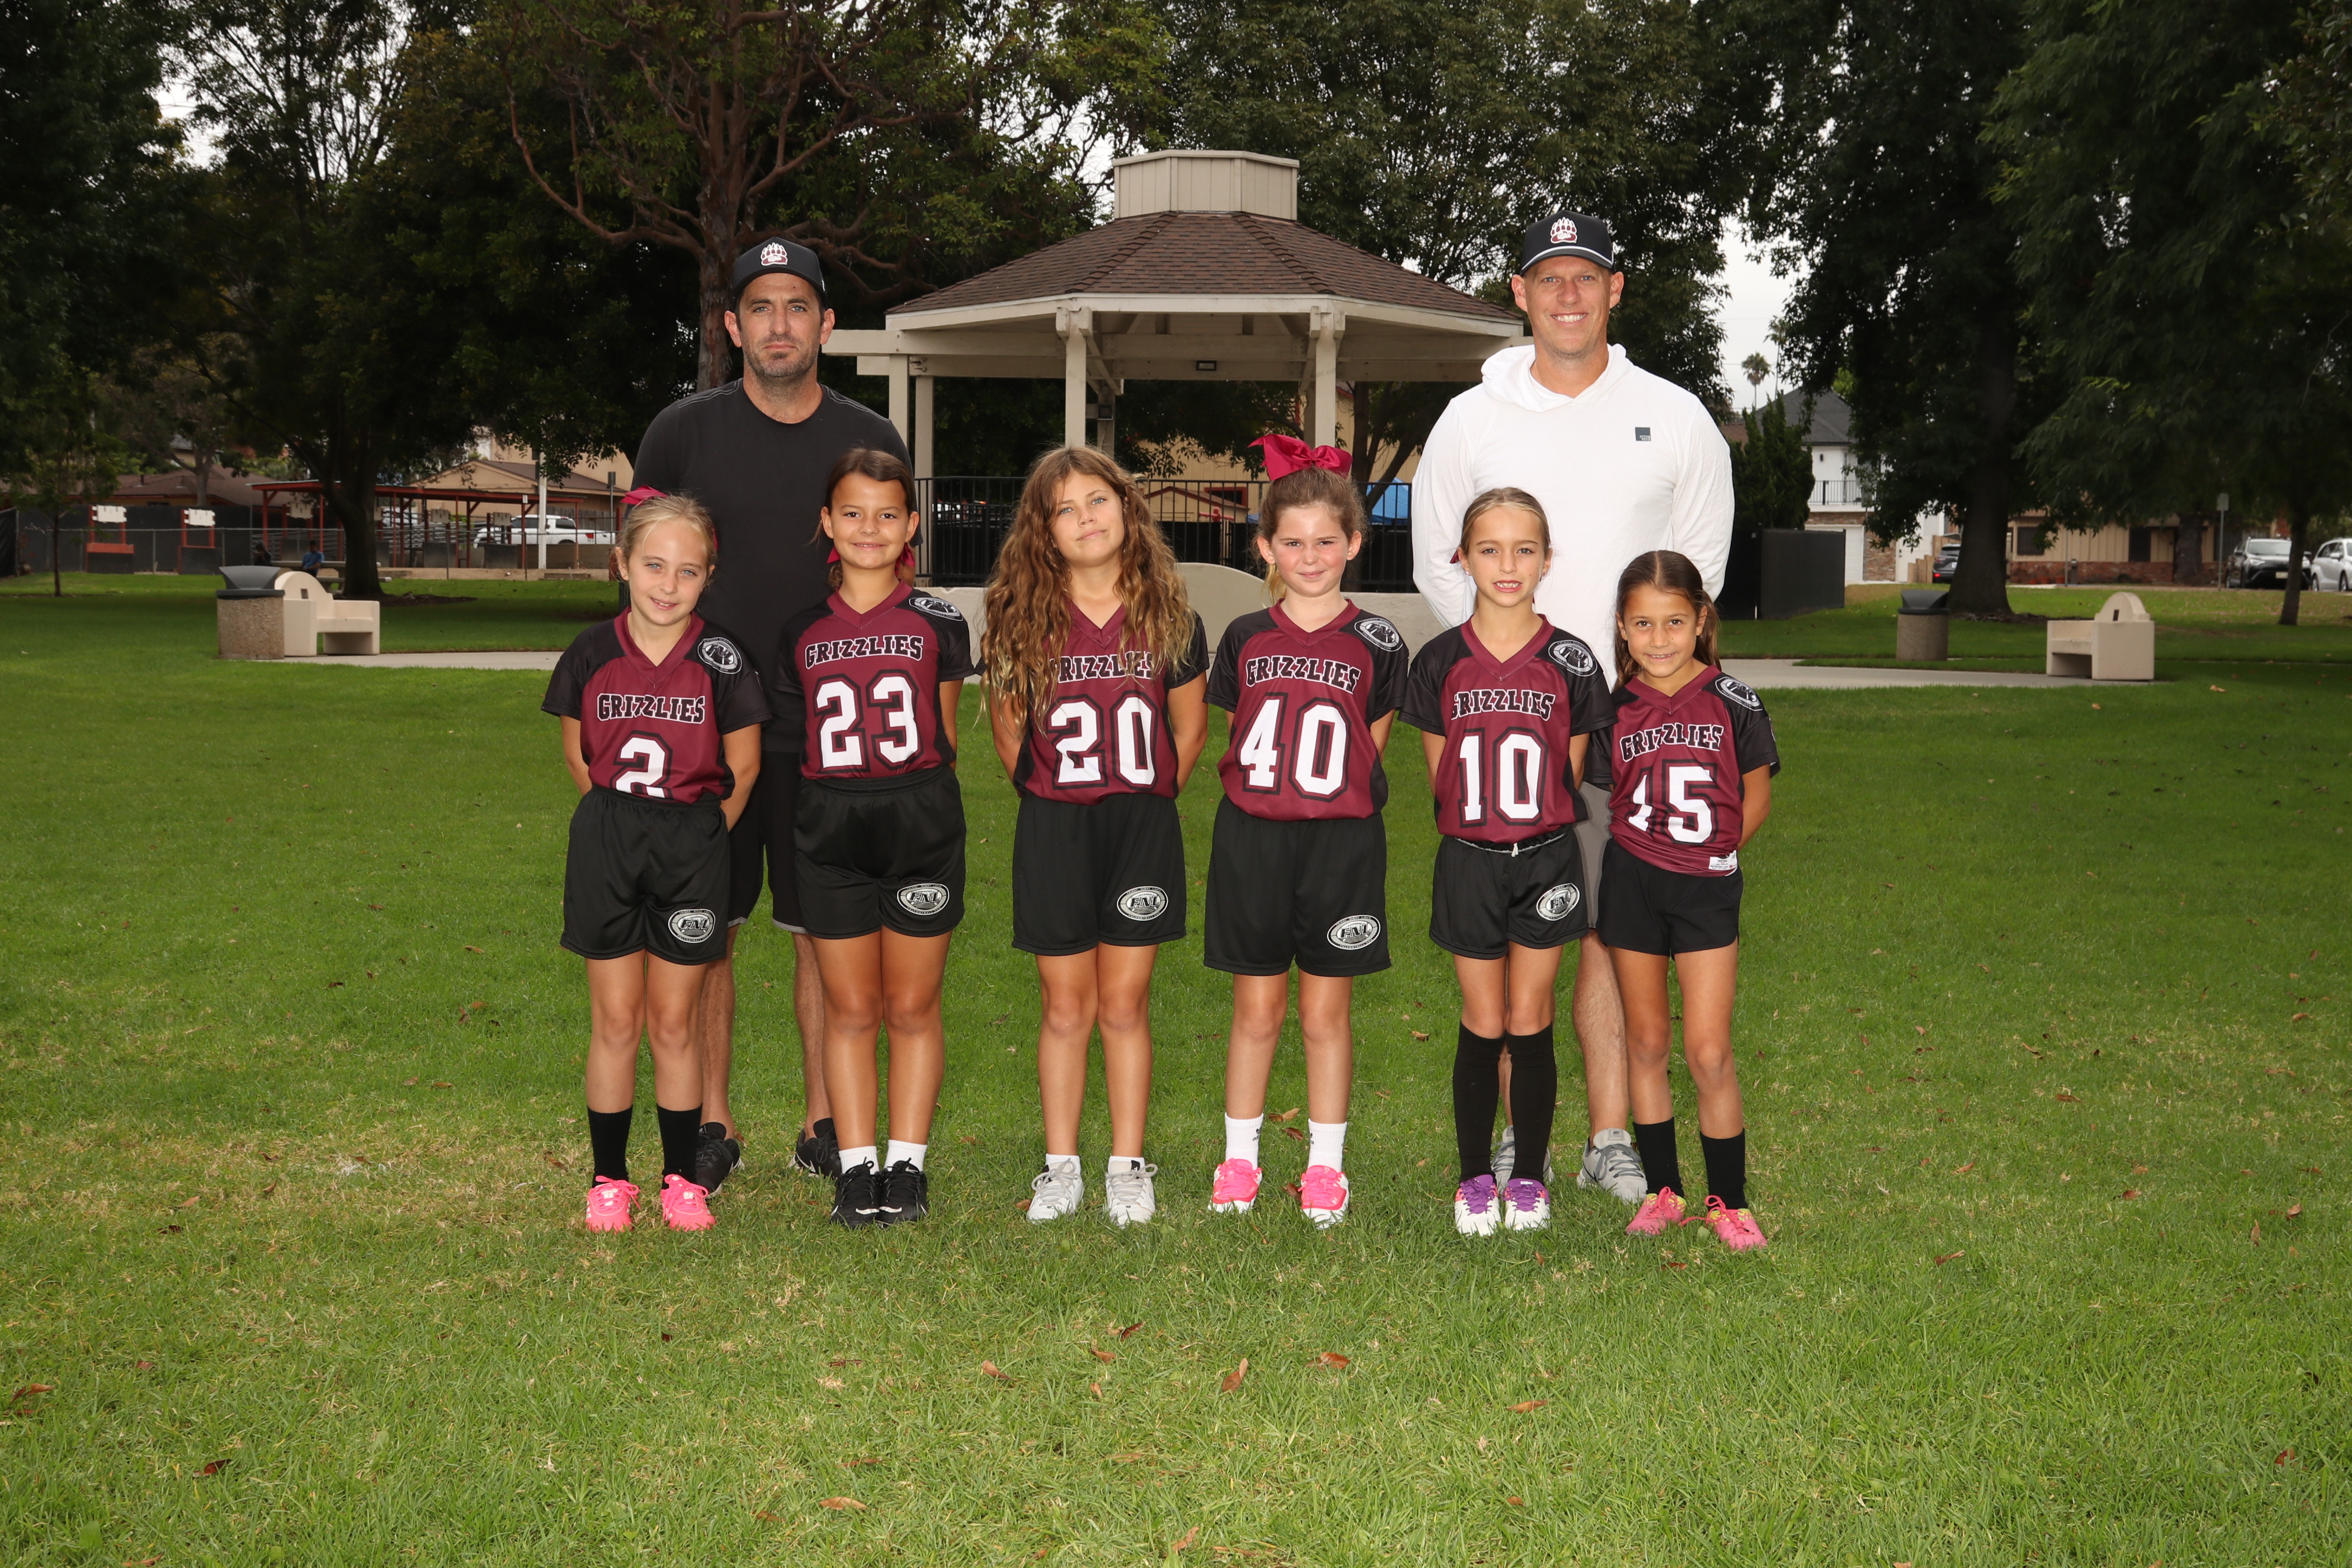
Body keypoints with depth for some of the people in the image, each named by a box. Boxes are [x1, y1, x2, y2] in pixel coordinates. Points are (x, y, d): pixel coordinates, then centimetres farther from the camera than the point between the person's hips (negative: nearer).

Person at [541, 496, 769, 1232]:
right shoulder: (592, 653, -3)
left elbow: (743, 766, 4)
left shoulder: (720, 660, -7)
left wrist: (698, 834, 7)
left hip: (692, 845, -1)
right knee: (615, 1020, 6)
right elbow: (577, 755, 11)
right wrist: (621, 820, 10)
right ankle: (609, 1177, 17)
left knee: (674, 1021, 6)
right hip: (607, 843, 1)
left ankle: (682, 1177, 18)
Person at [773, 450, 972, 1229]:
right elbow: (799, 741, 10)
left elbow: (943, 734, 9)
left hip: (921, 823, -1)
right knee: (850, 1009, 6)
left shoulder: (937, 624, 1)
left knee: (913, 1007, 6)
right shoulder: (803, 632, 5)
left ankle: (907, 1164, 15)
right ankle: (857, 1166, 14)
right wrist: (837, 799, 5)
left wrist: (916, 799, 10)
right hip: (830, 829, 1)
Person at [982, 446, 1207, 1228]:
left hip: (1142, 825, 0)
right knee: (1066, 1007, 6)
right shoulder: (1021, 620, -3)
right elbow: (1007, 727, 9)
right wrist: (1046, 795, 11)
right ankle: (1060, 1167, 17)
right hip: (1053, 831, 0)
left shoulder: (1168, 618, -1)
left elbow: (1190, 727, 10)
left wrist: (1154, 796, 9)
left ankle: (1128, 1166, 16)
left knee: (1125, 1005, 5)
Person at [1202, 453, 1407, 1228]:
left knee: (1326, 1013, 6)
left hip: (1340, 841, -1)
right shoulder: (1246, 639, 3)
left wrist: (1327, 795, 4)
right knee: (1256, 1010, 8)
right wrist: (1268, 792, 7)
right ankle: (1239, 1159, 20)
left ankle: (1326, 1165, 17)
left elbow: (1370, 746, 8)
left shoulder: (1376, 643, -1)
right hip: (1252, 836, 1)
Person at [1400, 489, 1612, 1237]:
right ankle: (1475, 1177, 18)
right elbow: (1441, 776, 5)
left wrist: (1536, 829, 4)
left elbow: (1568, 775, 5)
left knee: (1530, 1025, 5)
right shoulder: (1441, 662, -3)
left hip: (1546, 859, 0)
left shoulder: (1570, 662, -3)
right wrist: (1478, 825, 2)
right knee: (1483, 1026, 6)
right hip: (1470, 860, 0)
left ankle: (1530, 1178, 18)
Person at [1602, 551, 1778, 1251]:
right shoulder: (1615, 710, -1)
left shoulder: (1732, 703, -5)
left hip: (1706, 886, -2)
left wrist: (1715, 850, 3)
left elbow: (1755, 797, 6)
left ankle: (1728, 1199, 9)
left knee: (1709, 1052, -4)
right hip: (1632, 883, 2)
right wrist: (1641, 850, 0)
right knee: (1646, 1043, 8)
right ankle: (1661, 1190, 19)